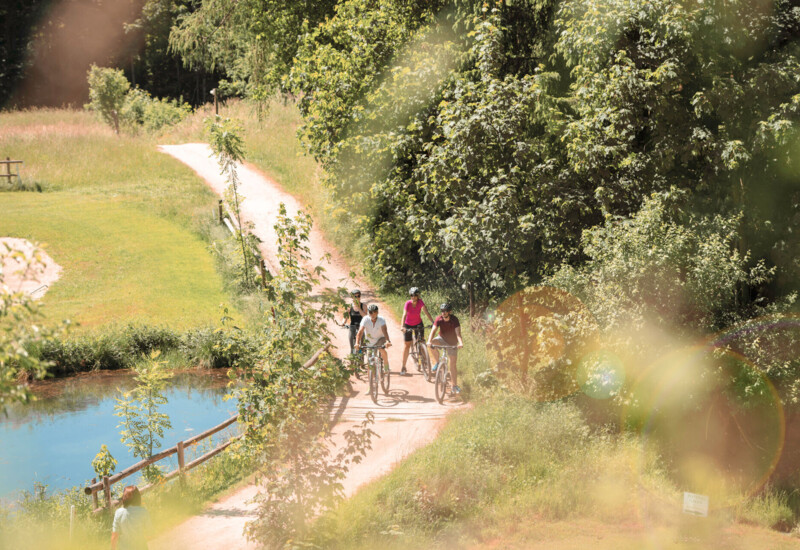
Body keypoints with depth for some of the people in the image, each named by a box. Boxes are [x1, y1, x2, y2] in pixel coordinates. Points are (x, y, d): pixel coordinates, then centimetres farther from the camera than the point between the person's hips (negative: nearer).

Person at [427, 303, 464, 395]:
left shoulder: (454, 320, -24)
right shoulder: (439, 319, -20)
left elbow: (458, 333, -33)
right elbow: (433, 330, -29)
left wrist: (461, 343, -52)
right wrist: (429, 341, -47)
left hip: (452, 342, -1)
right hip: (442, 339, 1)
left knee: (453, 364, -3)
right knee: (432, 344, -33)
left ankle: (455, 386, 5)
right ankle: (436, 363, -13)